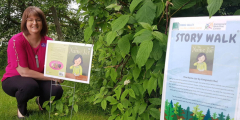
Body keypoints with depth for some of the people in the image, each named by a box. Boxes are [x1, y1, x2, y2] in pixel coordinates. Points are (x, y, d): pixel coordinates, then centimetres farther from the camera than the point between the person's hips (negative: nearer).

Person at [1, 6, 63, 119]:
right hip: (14, 80, -4)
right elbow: (24, 72, -24)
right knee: (30, 86, -38)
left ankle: (41, 101, 13)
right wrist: (52, 77, -24)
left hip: (38, 80, 4)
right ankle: (21, 108, -2)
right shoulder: (16, 41, -21)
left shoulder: (48, 42, -7)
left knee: (57, 90, -24)